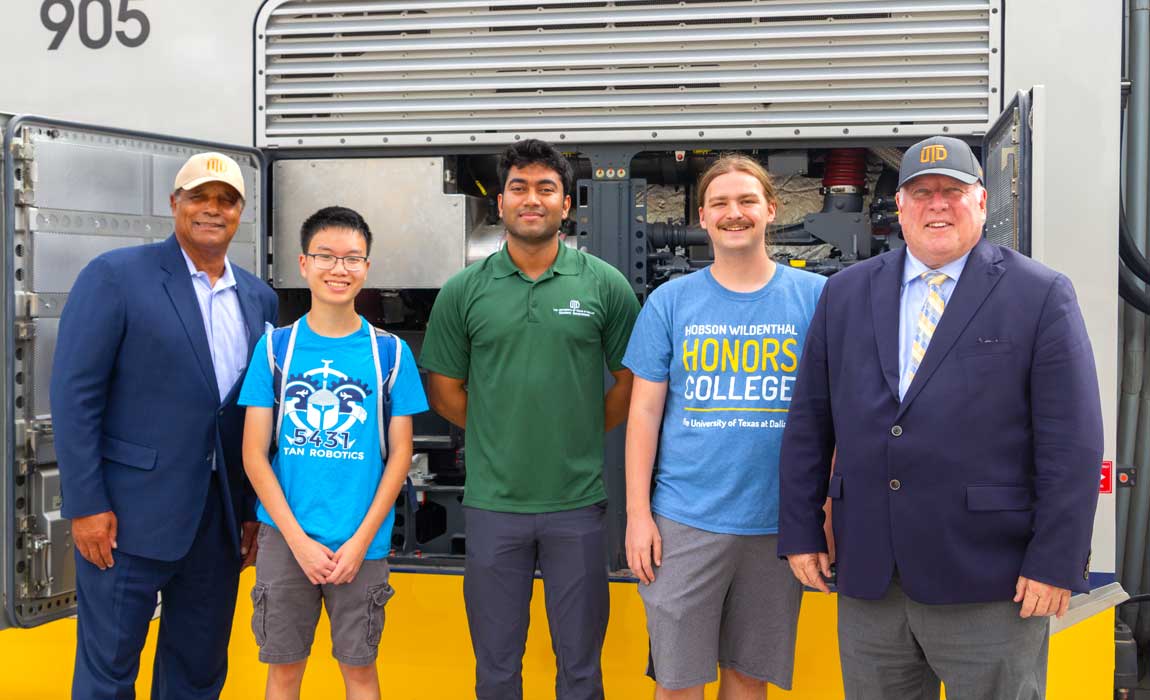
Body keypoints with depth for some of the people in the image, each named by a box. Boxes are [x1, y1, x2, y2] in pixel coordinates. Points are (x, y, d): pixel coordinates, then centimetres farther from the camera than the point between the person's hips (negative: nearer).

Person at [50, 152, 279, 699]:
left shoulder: (259, 298, 10)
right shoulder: (116, 275, -7)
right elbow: (74, 394, -10)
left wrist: (255, 510, 10)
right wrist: (86, 505, -14)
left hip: (221, 520, 5)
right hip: (130, 512, -5)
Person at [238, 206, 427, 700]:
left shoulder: (390, 352, 1)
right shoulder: (275, 347, 1)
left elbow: (399, 454, 1)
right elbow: (254, 454, -1)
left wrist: (360, 540, -8)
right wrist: (298, 539, -9)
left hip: (362, 542, 0)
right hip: (284, 538, 0)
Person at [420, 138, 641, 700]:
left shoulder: (605, 286, -2)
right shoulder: (465, 291, 0)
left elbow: (630, 382, 5)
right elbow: (444, 388, 7)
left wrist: (581, 436, 4)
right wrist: (499, 437, 5)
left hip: (577, 502, 0)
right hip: (492, 502, 1)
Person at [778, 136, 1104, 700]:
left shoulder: (1040, 296, -2)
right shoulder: (846, 293, 9)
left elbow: (1071, 443, -6)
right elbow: (808, 423, 10)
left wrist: (1056, 563, -11)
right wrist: (801, 531, 6)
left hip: (988, 585, -3)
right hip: (867, 577, 4)